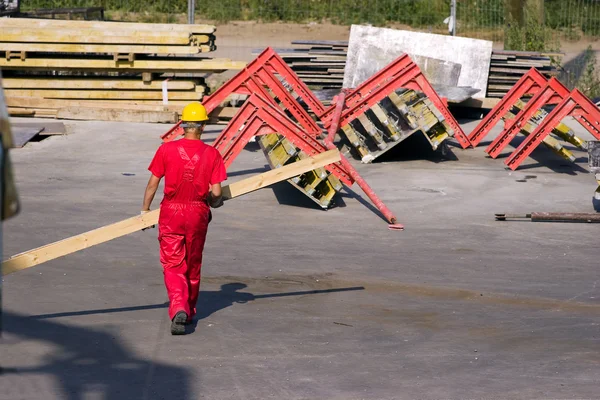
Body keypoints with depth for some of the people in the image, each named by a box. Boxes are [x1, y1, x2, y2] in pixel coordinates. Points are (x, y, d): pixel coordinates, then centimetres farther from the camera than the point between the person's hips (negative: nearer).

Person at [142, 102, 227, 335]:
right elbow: (216, 193, -7)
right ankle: (189, 311, 31)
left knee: (173, 265, 1)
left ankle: (178, 308, -20)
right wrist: (215, 203, 16)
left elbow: (153, 183, -3)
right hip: (198, 213, 1)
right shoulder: (211, 154, -6)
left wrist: (145, 210, 10)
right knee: (193, 265, 17)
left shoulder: (166, 150, -7)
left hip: (171, 212, -1)